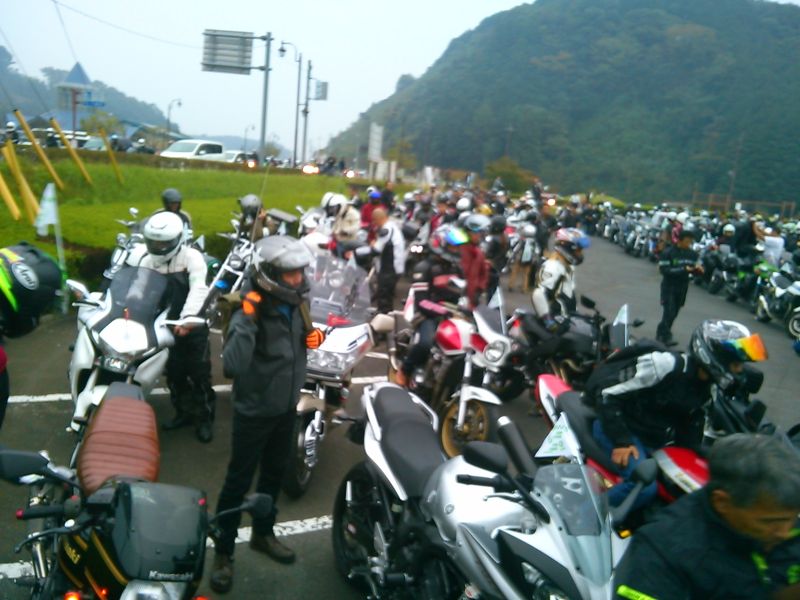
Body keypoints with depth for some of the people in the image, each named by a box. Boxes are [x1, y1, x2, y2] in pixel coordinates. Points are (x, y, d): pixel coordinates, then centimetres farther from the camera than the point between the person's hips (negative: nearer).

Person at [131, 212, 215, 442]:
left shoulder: (191, 257, -12)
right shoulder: (145, 261, 7)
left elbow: (199, 289, -26)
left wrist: (186, 318, -39)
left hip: (192, 326, -5)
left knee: (199, 375, 2)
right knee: (174, 374, 15)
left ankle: (204, 417, 15)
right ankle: (184, 412, 32)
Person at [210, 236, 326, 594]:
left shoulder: (295, 303, -4)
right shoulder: (251, 312, -27)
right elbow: (232, 366, -40)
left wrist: (313, 338, -7)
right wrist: (247, 319, -43)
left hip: (287, 407, 7)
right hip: (255, 412, -7)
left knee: (275, 473, 22)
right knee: (239, 482, 7)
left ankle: (263, 534, 43)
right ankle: (223, 552, 25)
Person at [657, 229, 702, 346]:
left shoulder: (692, 254, 2)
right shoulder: (668, 253, -15)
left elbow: (693, 269, 10)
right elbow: (663, 270, -21)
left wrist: (698, 269, -15)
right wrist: (683, 269, -27)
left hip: (683, 287, 6)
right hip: (669, 286, -5)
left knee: (674, 313, 13)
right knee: (669, 312, -12)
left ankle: (661, 333, 28)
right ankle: (666, 337, -2)